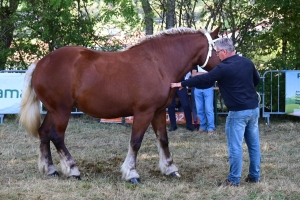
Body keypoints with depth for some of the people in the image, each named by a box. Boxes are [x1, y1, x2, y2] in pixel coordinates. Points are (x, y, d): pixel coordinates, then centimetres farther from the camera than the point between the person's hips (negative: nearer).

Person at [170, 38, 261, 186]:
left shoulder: (223, 68, -15)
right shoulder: (247, 62, 5)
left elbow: (203, 79, -11)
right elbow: (256, 80, 20)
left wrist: (181, 84, -2)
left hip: (238, 112, -7)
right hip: (253, 108, 7)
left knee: (235, 146, -1)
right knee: (254, 143, 13)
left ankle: (234, 179, 3)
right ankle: (255, 175, 20)